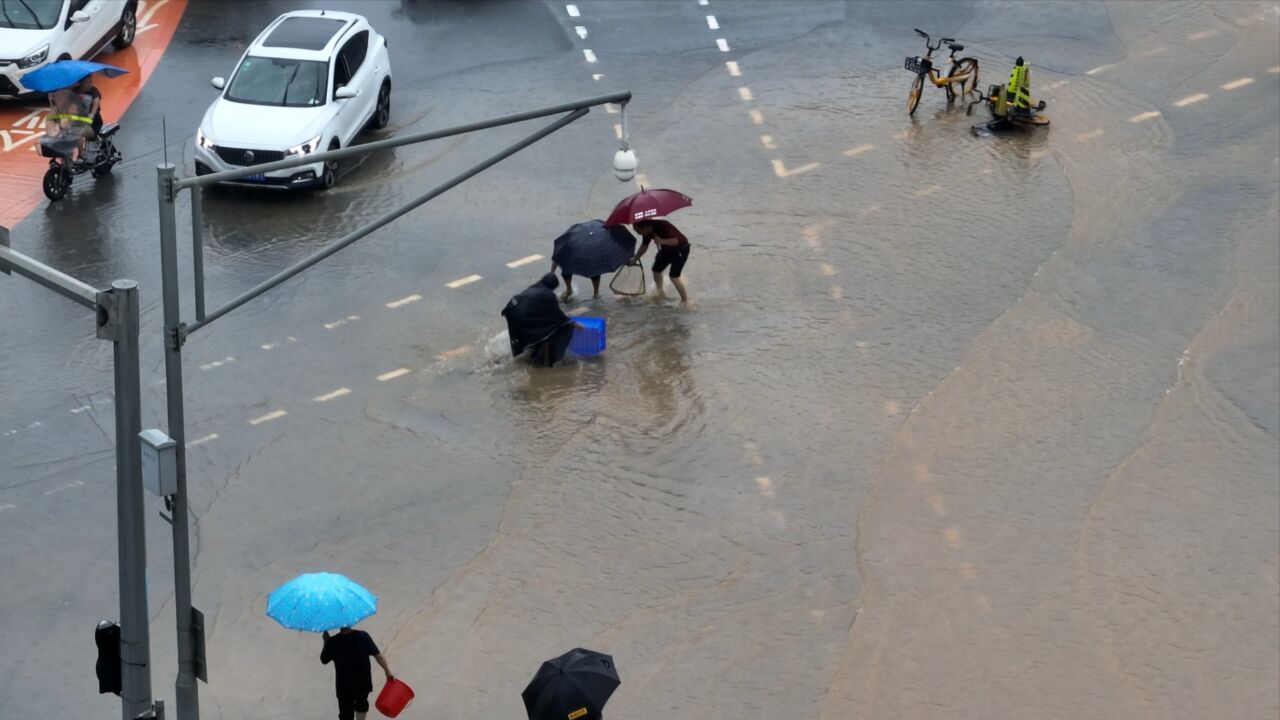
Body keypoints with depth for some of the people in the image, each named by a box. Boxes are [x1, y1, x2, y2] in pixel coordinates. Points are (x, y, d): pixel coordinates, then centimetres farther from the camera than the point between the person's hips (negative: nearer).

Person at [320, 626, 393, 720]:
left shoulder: (333, 642, -18)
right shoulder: (363, 636, -16)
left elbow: (324, 660, -2)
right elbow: (378, 655, -13)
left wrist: (326, 642, 9)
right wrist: (388, 672, -2)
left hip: (345, 687, -2)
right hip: (363, 682, 2)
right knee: (361, 705, 30)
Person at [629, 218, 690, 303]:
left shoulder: (662, 226, -34)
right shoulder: (647, 232, -10)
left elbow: (675, 241, -36)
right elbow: (644, 246, 8)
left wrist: (661, 241, -48)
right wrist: (635, 259, 8)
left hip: (681, 249, -8)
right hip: (667, 249, 8)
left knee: (674, 276, -16)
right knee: (656, 270, 13)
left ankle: (685, 299, -2)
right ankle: (659, 291, 38)